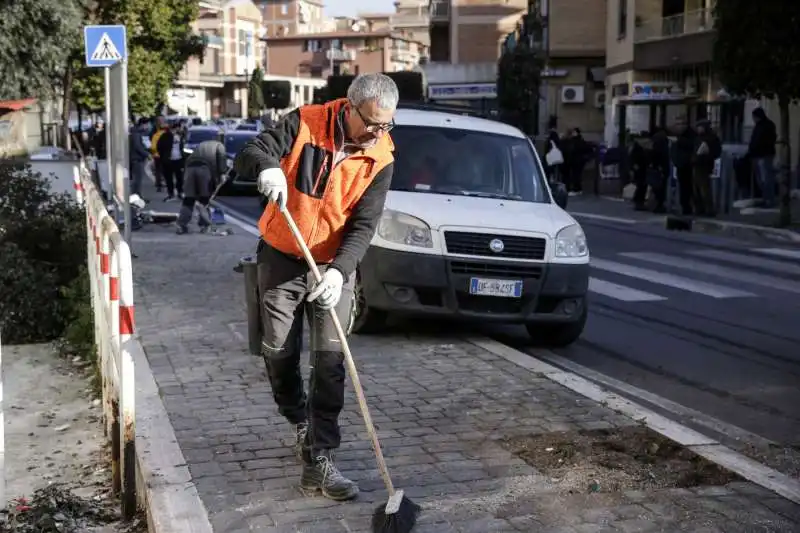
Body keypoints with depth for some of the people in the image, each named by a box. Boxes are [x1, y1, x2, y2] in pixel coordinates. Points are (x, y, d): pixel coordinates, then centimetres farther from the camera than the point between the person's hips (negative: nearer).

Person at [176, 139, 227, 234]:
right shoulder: (219, 145, 27)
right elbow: (221, 158, 5)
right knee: (205, 198, 4)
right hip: (204, 167, -4)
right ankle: (204, 225, 1)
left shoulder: (201, 145, 41)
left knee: (188, 199, 8)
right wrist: (222, 173, -1)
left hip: (190, 167, 4)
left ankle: (182, 225, 4)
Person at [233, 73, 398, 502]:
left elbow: (363, 225, -14)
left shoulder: (380, 157, -10)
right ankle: (303, 425, 34)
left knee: (330, 361, -6)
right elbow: (247, 156, -16)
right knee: (279, 354, 8)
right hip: (281, 260, 0)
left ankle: (318, 460, -3)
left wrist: (339, 271, -30)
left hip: (334, 268, 0)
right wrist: (267, 167, -41)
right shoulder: (305, 124, -13)